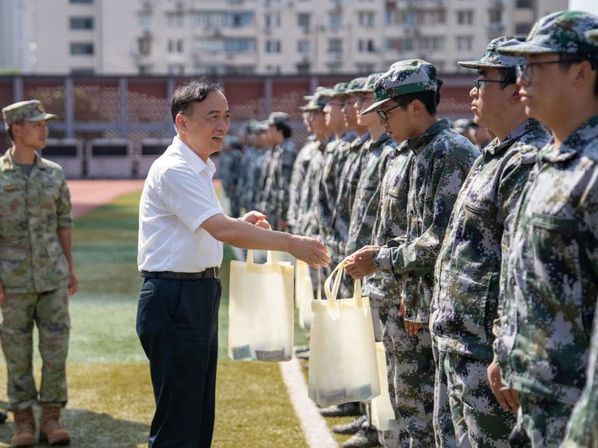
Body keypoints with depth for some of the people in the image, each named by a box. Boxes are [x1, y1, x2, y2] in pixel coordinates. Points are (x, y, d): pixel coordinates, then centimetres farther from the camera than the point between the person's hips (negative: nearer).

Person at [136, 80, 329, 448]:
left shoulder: (200, 168, 14)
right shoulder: (174, 170, -17)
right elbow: (222, 229, -27)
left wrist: (239, 224, 7)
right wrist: (291, 243, -26)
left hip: (200, 294, 10)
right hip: (174, 300, -10)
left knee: (200, 417, 16)